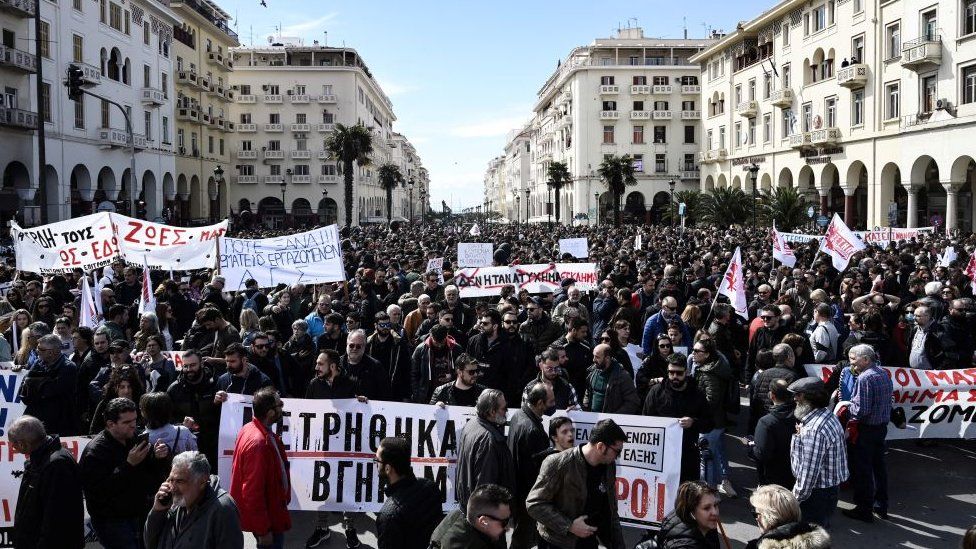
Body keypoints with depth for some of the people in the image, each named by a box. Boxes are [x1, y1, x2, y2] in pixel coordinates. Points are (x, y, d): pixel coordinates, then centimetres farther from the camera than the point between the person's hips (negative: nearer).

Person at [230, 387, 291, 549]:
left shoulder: (252, 428, 0)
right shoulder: (258, 443, -30)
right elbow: (253, 492, -28)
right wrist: (263, 531, -21)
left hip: (272, 510, 9)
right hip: (267, 520, -9)